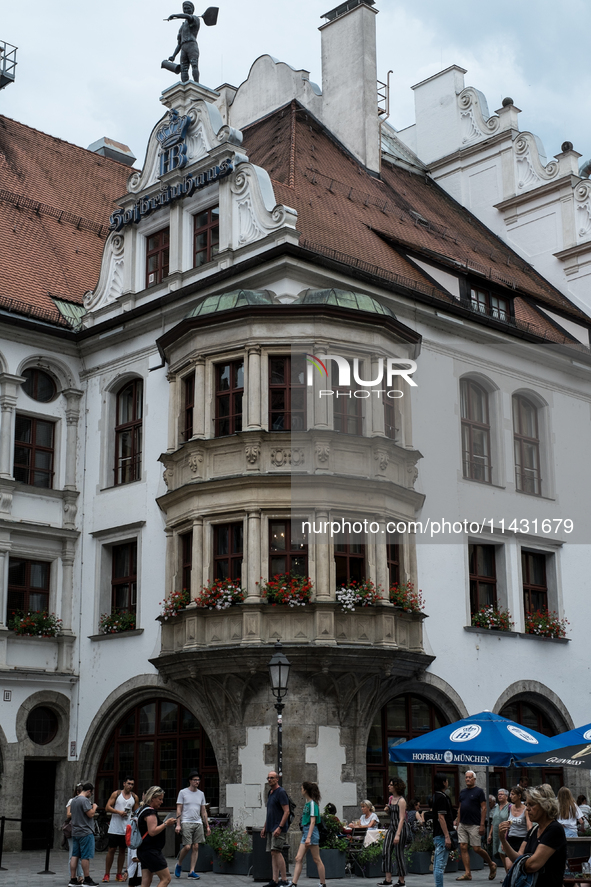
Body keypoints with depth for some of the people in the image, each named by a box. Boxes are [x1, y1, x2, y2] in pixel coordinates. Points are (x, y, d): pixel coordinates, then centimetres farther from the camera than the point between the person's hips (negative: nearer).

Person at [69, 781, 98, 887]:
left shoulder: (73, 800, 13)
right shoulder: (84, 800, -15)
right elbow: (91, 814, -20)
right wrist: (94, 807, -1)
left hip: (75, 832, 8)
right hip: (85, 832, -8)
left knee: (75, 856, 8)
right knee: (85, 856, -3)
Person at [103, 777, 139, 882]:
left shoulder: (135, 797, 8)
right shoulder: (116, 794, 1)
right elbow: (107, 807, -3)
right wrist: (119, 812, -15)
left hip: (127, 829, 3)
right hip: (114, 828, -3)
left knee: (123, 851, 7)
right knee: (111, 850, -1)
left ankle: (119, 874, 14)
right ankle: (107, 874, 5)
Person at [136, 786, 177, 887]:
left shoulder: (144, 810, 18)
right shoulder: (150, 812, -14)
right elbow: (152, 832, -22)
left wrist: (165, 824, 18)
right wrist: (166, 824, -14)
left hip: (144, 851, 10)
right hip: (151, 851, -10)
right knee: (166, 879, -6)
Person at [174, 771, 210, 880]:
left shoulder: (201, 794, 14)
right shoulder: (183, 792, 1)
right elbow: (179, 809, -1)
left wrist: (207, 826, 13)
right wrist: (178, 824, -9)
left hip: (198, 823, 4)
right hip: (186, 823, -4)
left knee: (196, 847, -1)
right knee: (187, 846, -11)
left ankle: (192, 871, 3)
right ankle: (179, 865, 14)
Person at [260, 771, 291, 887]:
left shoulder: (281, 792, -10)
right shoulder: (270, 793, 18)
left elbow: (286, 811, -16)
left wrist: (279, 827, -22)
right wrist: (264, 827, 21)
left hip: (278, 828, -9)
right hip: (271, 828, 9)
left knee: (276, 852, -15)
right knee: (273, 854, 7)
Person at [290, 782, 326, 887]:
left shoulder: (312, 803, -13)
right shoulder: (307, 803, 14)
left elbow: (312, 821, -18)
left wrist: (309, 837, -24)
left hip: (311, 832, -9)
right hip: (305, 832, 9)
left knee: (317, 859, -2)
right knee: (298, 858, 3)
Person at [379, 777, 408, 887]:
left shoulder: (401, 801, -14)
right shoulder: (391, 798, 10)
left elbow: (401, 819, -20)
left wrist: (398, 834, -27)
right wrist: (387, 810, 2)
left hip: (400, 828, -8)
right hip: (391, 827, 8)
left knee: (399, 854, -2)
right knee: (386, 852, -3)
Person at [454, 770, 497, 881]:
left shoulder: (479, 791, -5)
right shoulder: (462, 792, 13)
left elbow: (484, 808, -9)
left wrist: (482, 825, -14)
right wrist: (457, 822, 12)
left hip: (474, 825, -6)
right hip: (462, 825, 6)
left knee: (477, 848, -4)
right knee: (463, 847, -1)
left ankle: (492, 865, 19)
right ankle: (467, 873, 2)